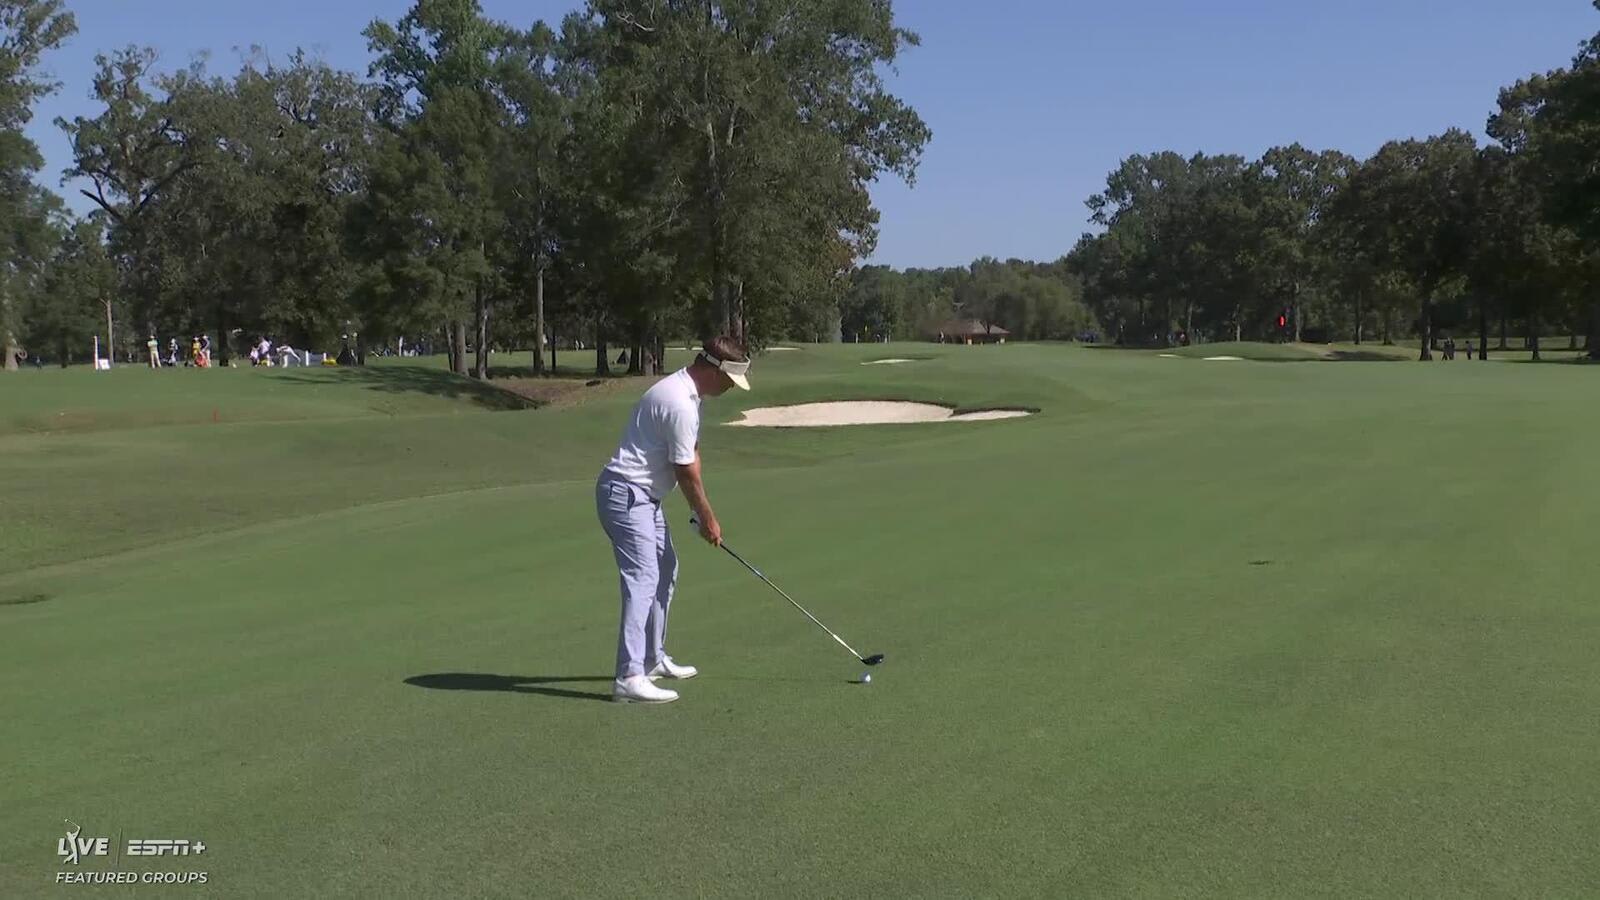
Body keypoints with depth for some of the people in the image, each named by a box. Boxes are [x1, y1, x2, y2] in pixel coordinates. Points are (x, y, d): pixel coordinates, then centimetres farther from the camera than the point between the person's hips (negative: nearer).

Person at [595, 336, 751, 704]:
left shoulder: (686, 391, 11)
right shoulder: (679, 404, -23)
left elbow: (691, 457, 15)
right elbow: (686, 472, -16)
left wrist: (704, 513, 11)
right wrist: (707, 518, -3)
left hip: (644, 496, 11)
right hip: (625, 494, -11)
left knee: (664, 571, 19)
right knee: (642, 578, -17)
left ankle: (654, 659, 30)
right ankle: (629, 678, -21)